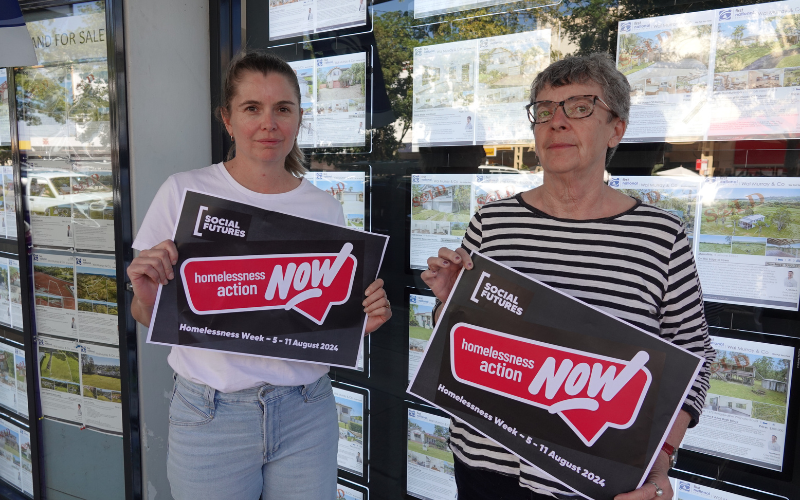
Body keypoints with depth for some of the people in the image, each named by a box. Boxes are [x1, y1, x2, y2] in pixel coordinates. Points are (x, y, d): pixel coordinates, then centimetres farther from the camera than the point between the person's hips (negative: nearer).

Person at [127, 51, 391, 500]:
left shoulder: (325, 208, -1)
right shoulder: (185, 191, -7)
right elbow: (149, 317, 1)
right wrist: (146, 296, -20)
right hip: (210, 413, -1)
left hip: (306, 411, 2)